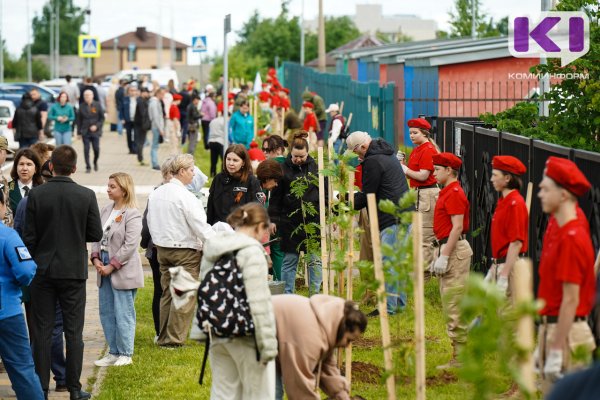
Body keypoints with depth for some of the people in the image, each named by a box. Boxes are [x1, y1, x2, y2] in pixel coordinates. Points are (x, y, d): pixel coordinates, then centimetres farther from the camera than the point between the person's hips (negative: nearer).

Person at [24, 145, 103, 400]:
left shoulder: (36, 195, -7)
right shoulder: (86, 196, -7)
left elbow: (29, 236, -5)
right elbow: (96, 234, -3)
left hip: (43, 271, 0)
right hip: (74, 271, 0)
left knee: (42, 330, 7)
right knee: (73, 331, 6)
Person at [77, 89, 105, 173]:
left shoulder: (97, 105, 0)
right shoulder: (81, 106, 4)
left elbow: (102, 118, 2)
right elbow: (79, 120, 7)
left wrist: (96, 126, -13)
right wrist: (79, 132, 3)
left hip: (95, 131, -1)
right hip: (85, 132, 1)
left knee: (96, 149, -2)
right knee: (86, 149, -4)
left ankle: (95, 162, 27)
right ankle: (88, 167, 3)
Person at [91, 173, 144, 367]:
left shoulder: (132, 215, -12)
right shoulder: (106, 210, 9)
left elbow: (130, 245, -17)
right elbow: (97, 236, 11)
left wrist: (111, 266, -16)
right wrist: (96, 259, -5)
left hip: (123, 271, -8)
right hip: (105, 267, 8)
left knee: (123, 313, -1)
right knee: (106, 312, 11)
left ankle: (125, 354, 9)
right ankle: (113, 352, 21)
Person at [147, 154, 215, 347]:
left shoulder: (155, 194, 6)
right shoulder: (186, 197, -17)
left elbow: (151, 222, 14)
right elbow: (200, 226, -18)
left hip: (163, 249, 8)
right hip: (186, 250, -8)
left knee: (167, 293, 15)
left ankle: (164, 337, 18)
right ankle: (174, 339, -2)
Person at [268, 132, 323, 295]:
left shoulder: (315, 168, 5)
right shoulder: (284, 169, 1)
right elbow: (275, 197, 4)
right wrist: (273, 219, -1)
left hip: (314, 221, 1)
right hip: (290, 223, -1)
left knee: (315, 261, 2)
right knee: (289, 261, 5)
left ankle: (315, 296, 9)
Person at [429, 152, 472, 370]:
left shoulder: (455, 193, -14)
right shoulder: (447, 193, 18)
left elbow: (457, 227, -21)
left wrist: (444, 256, -22)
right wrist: (438, 255, 22)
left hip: (455, 250, -11)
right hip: (447, 249, 11)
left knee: (454, 305, -9)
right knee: (450, 304, 12)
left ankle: (460, 358, -7)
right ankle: (460, 354, 16)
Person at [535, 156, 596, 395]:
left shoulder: (572, 238, -18)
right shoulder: (555, 233, 11)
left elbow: (571, 300, -20)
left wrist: (556, 352, -21)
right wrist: (541, 345, 20)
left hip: (567, 332, -10)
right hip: (550, 327, 10)